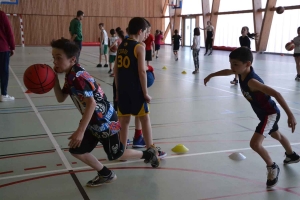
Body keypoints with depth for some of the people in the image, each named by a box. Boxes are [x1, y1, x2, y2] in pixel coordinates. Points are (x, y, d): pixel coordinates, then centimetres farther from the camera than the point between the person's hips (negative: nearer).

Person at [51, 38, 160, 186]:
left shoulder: (78, 77, -27)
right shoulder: (70, 76, 3)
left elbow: (91, 104, -34)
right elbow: (61, 99, 8)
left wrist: (80, 131, -35)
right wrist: (55, 81, -8)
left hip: (106, 122, -9)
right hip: (93, 122, 9)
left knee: (117, 155, 9)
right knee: (76, 150, 7)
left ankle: (148, 154, 35)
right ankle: (105, 174, 24)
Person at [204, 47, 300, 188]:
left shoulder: (251, 81, -36)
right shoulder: (242, 72, -10)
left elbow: (276, 94, -39)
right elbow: (227, 72, 14)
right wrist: (211, 75, 27)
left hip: (270, 114, -10)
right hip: (267, 113, 10)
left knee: (255, 143, -20)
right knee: (276, 135, 33)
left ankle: (272, 168, 5)